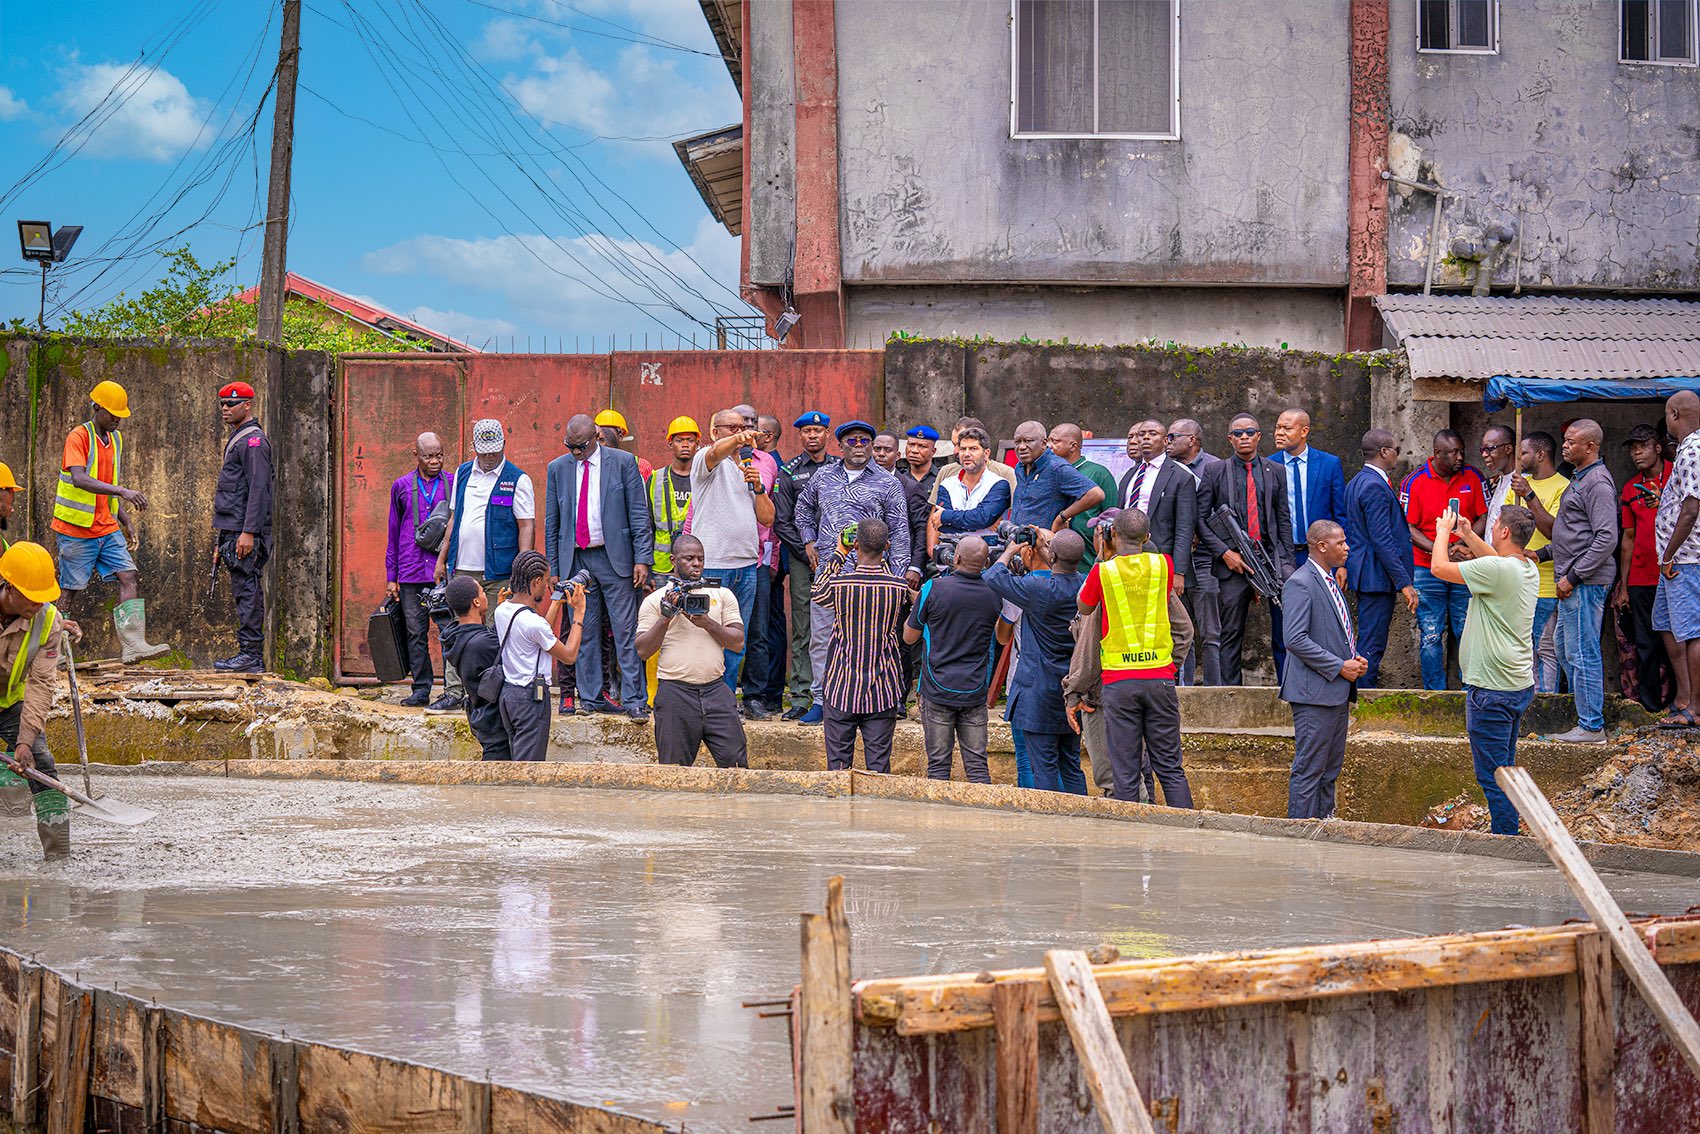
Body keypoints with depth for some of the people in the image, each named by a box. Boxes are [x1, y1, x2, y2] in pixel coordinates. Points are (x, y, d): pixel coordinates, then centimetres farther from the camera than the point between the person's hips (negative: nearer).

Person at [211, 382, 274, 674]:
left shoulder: (253, 441, -10)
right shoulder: (235, 440, 22)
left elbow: (259, 490, -18)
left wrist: (248, 532, -24)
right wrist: (222, 541, 24)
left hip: (247, 535, -10)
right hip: (233, 533, 10)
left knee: (247, 592, -10)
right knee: (246, 593, 9)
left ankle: (250, 654, -11)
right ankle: (253, 658, 11)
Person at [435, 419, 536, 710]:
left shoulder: (517, 479, -3)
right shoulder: (463, 474, 13)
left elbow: (527, 526, -6)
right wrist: (442, 558, 15)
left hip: (498, 572, -5)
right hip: (462, 568, 5)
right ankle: (454, 694, 6)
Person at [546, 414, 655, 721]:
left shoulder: (623, 462, 0)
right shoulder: (558, 468, 9)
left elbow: (639, 514, 0)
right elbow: (551, 523, 13)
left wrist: (642, 559, -7)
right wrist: (554, 568, 8)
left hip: (614, 557, -3)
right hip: (575, 560, 3)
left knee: (626, 632, -5)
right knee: (584, 633, 5)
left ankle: (634, 700, -3)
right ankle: (591, 697, 13)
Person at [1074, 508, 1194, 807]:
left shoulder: (1103, 571, -5)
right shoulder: (1163, 565, 2)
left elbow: (1083, 606, 15)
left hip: (1118, 680, -2)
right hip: (1160, 677, 2)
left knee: (1126, 774, 0)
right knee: (1170, 768, 6)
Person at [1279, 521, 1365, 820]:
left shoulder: (1330, 582, 17)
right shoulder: (1300, 583, -13)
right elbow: (1296, 640, -21)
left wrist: (1355, 658, 8)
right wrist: (1339, 666, -18)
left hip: (1338, 692, 10)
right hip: (1315, 693, -10)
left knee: (1330, 768, 13)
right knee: (1309, 769, -6)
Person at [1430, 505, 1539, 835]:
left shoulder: (1496, 570, -21)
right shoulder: (1528, 569, 6)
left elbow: (1439, 567, -15)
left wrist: (1443, 531, 2)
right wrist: (1468, 534, 28)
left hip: (1492, 690, -9)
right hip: (1520, 685, 9)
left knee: (1492, 776, -3)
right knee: (1503, 769, 18)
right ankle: (1509, 837, 23)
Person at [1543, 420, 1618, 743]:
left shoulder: (1598, 483, -15)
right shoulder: (1580, 479, 18)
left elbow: (1606, 538, -22)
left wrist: (1573, 576, -20)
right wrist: (1542, 553, 17)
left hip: (1585, 582, -11)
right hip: (1572, 580, 11)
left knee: (1582, 653, -8)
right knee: (1564, 645, 16)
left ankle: (1591, 726, -5)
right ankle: (1587, 713, 23)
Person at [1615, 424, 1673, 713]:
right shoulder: (1631, 489, 14)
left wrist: (1664, 503, -25)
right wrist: (1623, 586, 14)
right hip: (1641, 578, 4)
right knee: (1646, 645, 3)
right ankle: (1651, 708, 7)